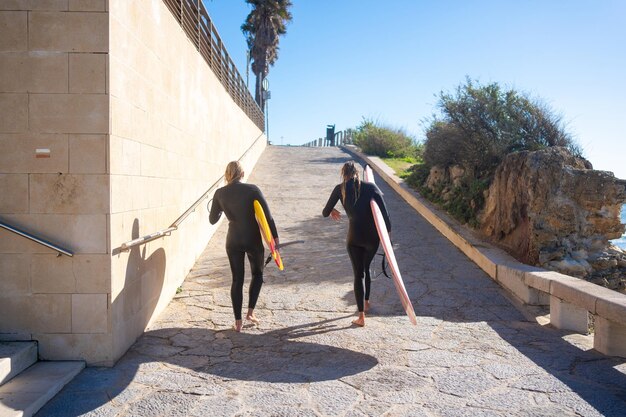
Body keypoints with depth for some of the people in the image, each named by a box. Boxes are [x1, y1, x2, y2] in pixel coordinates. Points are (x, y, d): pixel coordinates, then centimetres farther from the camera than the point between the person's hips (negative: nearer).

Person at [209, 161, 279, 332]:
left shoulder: (220, 193, -2)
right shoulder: (252, 189, -9)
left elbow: (212, 219, 7)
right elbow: (267, 215, -11)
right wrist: (275, 236, -3)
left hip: (233, 241, 2)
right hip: (253, 239, -2)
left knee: (237, 280, 10)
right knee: (257, 274, 21)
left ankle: (238, 322, 12)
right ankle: (250, 312, 13)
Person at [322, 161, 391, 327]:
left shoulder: (340, 189, 2)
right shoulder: (371, 187, 2)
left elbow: (325, 213, 8)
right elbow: (385, 214, -7)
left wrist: (331, 211, 30)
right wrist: (388, 232, -1)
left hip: (355, 236, -2)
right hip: (373, 236, 2)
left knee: (359, 274, 7)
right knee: (366, 268, 26)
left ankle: (361, 316, 5)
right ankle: (366, 302, 42)